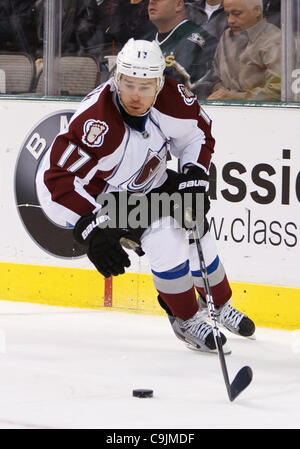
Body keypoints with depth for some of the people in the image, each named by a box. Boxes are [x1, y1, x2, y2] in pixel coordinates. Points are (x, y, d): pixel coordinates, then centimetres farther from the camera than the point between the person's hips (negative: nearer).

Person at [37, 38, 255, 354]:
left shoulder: (170, 98, -21)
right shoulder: (97, 122, -39)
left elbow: (198, 133, 1)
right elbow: (55, 178, -39)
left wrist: (193, 179, -12)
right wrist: (91, 229, -43)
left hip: (151, 182, 6)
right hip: (104, 195, -6)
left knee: (197, 237, 5)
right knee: (165, 238, -23)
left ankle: (219, 306, 36)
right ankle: (185, 319, 0)